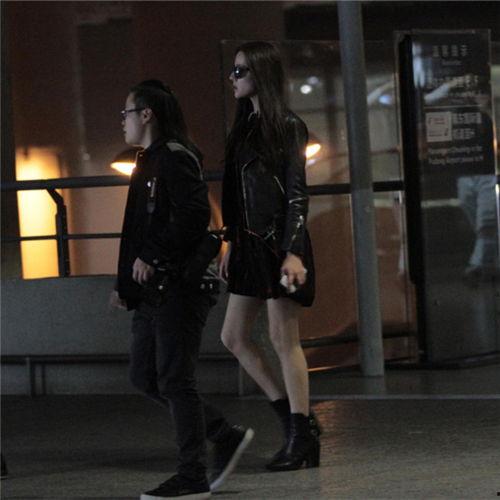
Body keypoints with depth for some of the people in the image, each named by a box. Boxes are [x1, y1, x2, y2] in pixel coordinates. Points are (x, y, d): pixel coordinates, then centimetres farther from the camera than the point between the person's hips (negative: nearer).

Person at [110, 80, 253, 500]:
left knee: (174, 379, -7)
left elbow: (193, 216, -23)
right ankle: (227, 437, 19)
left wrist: (151, 258, -20)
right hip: (153, 291, 10)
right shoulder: (148, 162, 19)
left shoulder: (176, 159, -12)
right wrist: (125, 284, 17)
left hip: (180, 287, -10)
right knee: (145, 376, 10)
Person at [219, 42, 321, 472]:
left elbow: (297, 194, -13)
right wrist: (231, 244, 17)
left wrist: (293, 252, -20)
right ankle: (299, 420, 17)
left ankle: (300, 438, 4)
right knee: (234, 337, 8)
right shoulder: (245, 126, 14)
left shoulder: (288, 127, -9)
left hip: (279, 243, -9)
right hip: (250, 244, 9)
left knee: (283, 339, -4)